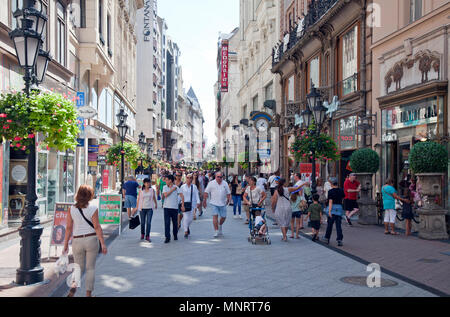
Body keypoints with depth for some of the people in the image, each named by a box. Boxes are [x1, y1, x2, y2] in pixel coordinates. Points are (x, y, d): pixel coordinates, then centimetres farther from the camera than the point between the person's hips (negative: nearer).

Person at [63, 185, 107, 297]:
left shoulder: (72, 209, -1)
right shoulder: (93, 208, -8)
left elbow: (69, 228, 1)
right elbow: (97, 227, -11)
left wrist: (66, 245, 7)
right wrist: (103, 244, -8)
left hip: (77, 241, 2)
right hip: (91, 239, -2)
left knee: (79, 267, 17)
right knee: (90, 268, 10)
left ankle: (73, 286, -9)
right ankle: (88, 293, 11)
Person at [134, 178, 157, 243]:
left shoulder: (152, 190, 3)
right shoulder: (141, 191, 1)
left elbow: (154, 198, 16)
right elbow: (139, 199, 5)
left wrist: (156, 204, 26)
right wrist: (137, 207, 4)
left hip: (150, 208, 0)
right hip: (142, 208, 1)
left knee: (149, 222, -7)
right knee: (142, 222, 9)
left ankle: (147, 236, -3)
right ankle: (142, 234, 28)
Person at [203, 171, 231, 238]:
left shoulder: (225, 184, 7)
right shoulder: (211, 183, -1)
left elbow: (228, 193, 16)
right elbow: (206, 192, 0)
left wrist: (228, 199, 11)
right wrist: (204, 201, -2)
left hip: (223, 203, 3)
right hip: (214, 203, -3)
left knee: (223, 217, 9)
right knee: (215, 216, -12)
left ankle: (220, 226, 38)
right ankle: (216, 231, -6)